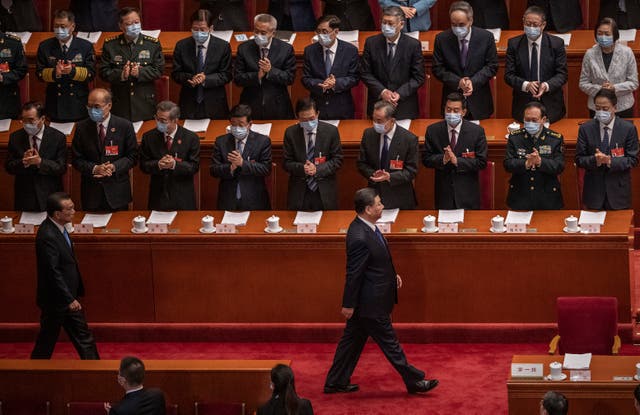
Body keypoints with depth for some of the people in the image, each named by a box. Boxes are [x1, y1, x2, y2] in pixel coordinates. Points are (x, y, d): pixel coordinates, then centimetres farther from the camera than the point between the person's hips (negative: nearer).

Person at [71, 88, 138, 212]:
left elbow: (132, 156, 0)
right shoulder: (82, 127, 1)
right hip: (91, 191, 1)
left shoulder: (124, 126, -3)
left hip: (117, 191, -1)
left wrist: (114, 167, -17)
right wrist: (94, 169, -15)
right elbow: (77, 159, 3)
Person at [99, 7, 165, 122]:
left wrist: (140, 72, -19)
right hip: (120, 103, 0)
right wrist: (120, 75, -20)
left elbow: (158, 70, -1)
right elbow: (104, 72, -1)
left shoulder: (153, 44, 3)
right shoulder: (110, 45, 3)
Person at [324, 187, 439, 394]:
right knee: (390, 343, 4)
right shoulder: (359, 238, -29)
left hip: (365, 300, 10)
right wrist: (349, 304, -16)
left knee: (353, 340, 17)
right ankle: (413, 381, 16)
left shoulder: (366, 228, 2)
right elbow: (353, 274, -22)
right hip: (371, 303, -10)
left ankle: (336, 382, 26)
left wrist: (392, 275, 12)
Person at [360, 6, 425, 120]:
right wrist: (382, 91, -13)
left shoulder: (413, 45, -6)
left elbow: (418, 77, -4)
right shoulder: (371, 42, -2)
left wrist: (400, 93, -16)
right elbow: (365, 73, 1)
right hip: (377, 104, 1)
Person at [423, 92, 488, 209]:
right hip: (443, 191, 1)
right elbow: (426, 160, 1)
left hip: (467, 193, -1)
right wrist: (443, 159, -20)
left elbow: (481, 162, -8)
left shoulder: (477, 131, -6)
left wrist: (457, 161, -20)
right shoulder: (433, 130, 0)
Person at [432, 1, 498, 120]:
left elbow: (492, 66, -2)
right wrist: (457, 82, -17)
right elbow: (437, 69, -2)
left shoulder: (486, 37, -6)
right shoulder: (442, 39, -4)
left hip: (479, 101, 0)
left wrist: (473, 81, -17)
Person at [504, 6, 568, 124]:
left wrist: (547, 85, -22)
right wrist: (525, 85, -22)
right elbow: (509, 75, -2)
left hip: (551, 105, 0)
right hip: (522, 105, 1)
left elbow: (562, 74, -2)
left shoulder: (556, 43, -3)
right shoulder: (514, 44, -1)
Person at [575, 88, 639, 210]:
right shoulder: (585, 129, 0)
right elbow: (579, 160, 0)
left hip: (618, 191, -1)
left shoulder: (628, 129, -4)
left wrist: (611, 161, -22)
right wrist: (595, 160, -22)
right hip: (594, 191, 1)